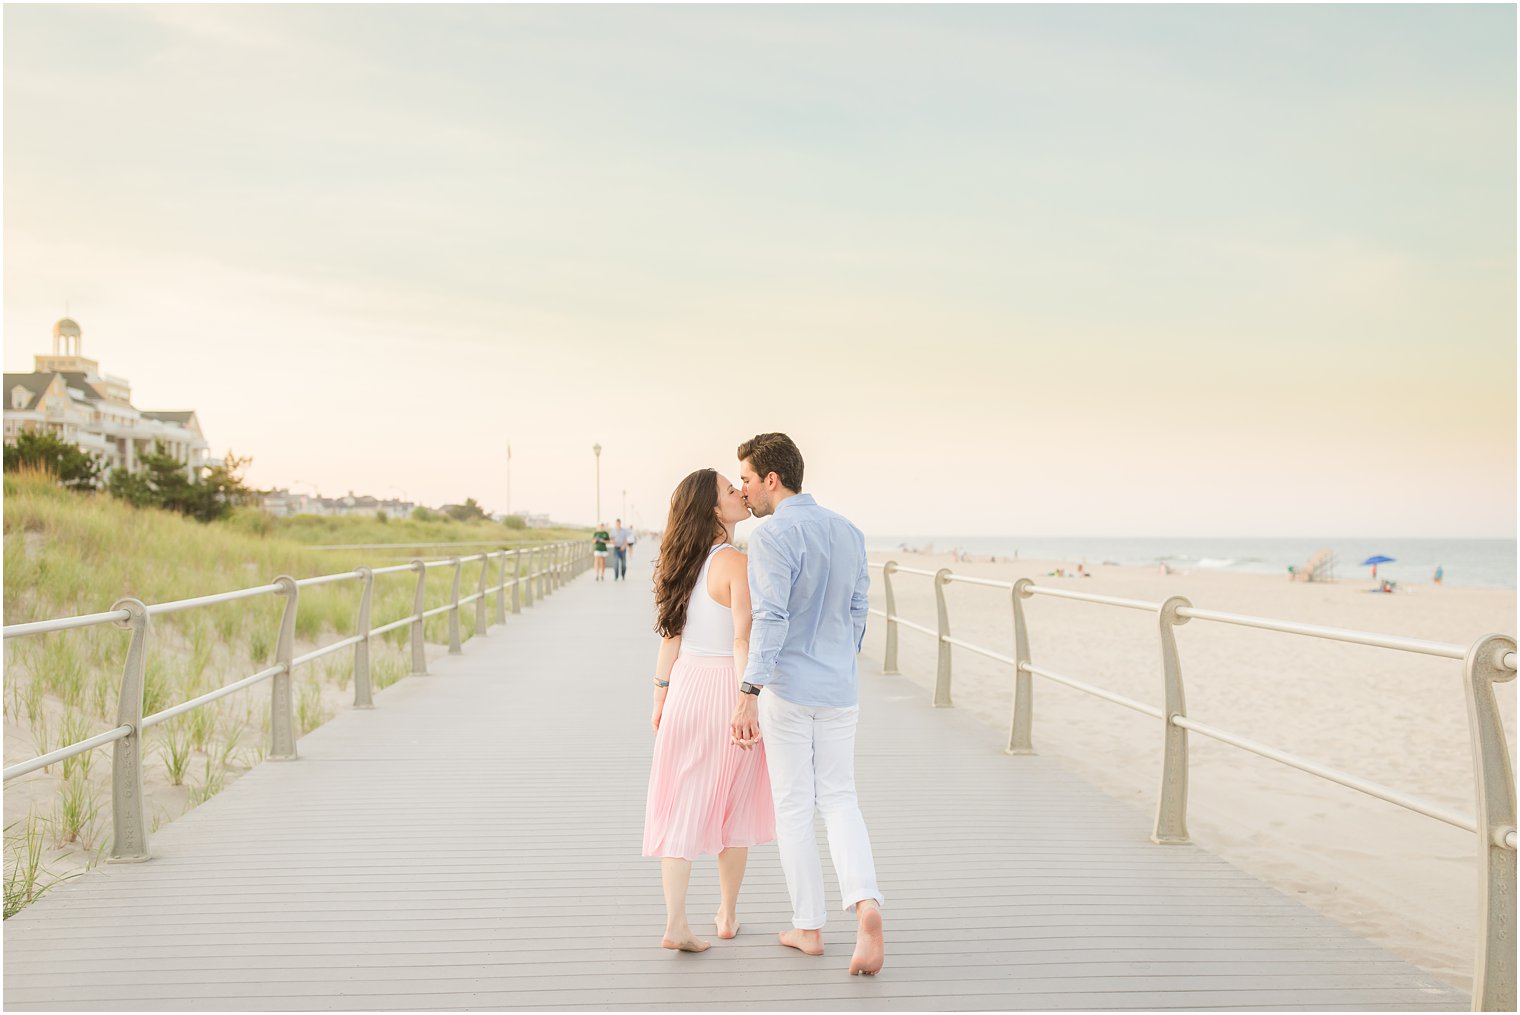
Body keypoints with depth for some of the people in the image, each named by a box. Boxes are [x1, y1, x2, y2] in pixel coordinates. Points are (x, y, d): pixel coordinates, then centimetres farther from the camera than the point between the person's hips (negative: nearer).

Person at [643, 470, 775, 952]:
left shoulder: (681, 561, 3)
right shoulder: (735, 563, -16)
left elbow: (671, 635, 8)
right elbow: (743, 640, -23)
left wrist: (660, 695, 15)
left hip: (686, 685, 5)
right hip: (727, 687, -4)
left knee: (681, 807, 5)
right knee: (733, 806, 13)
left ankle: (675, 923, -2)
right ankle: (727, 915, 25)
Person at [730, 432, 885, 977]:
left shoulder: (773, 537, -15)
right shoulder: (849, 532, 7)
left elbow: (770, 619, -26)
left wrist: (749, 696, -30)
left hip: (788, 690, -6)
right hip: (840, 689, 6)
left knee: (793, 808, 8)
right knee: (839, 800, 14)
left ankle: (809, 927, 16)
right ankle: (866, 905, -7)